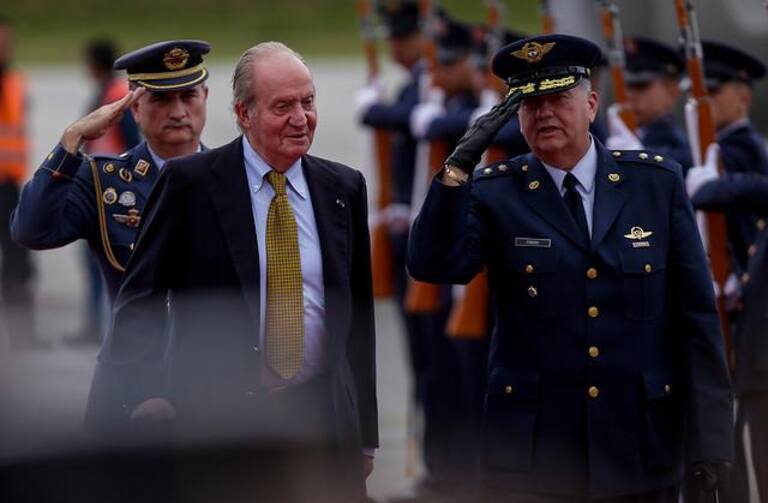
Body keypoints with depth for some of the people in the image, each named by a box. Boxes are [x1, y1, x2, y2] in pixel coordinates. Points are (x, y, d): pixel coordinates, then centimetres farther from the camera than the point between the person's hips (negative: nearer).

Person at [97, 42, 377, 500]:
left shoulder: (344, 188, 8)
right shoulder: (188, 183, -2)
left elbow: (360, 312, 12)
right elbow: (140, 299, -2)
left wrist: (365, 435, 12)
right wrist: (145, 396, -17)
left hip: (324, 417, 3)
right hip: (218, 419, -3)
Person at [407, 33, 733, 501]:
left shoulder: (657, 182, 3)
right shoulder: (494, 193, 1)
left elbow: (696, 316, 2)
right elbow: (431, 265, -15)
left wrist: (710, 437, -2)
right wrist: (461, 162, -22)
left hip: (639, 445, 1)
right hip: (532, 456, -1)